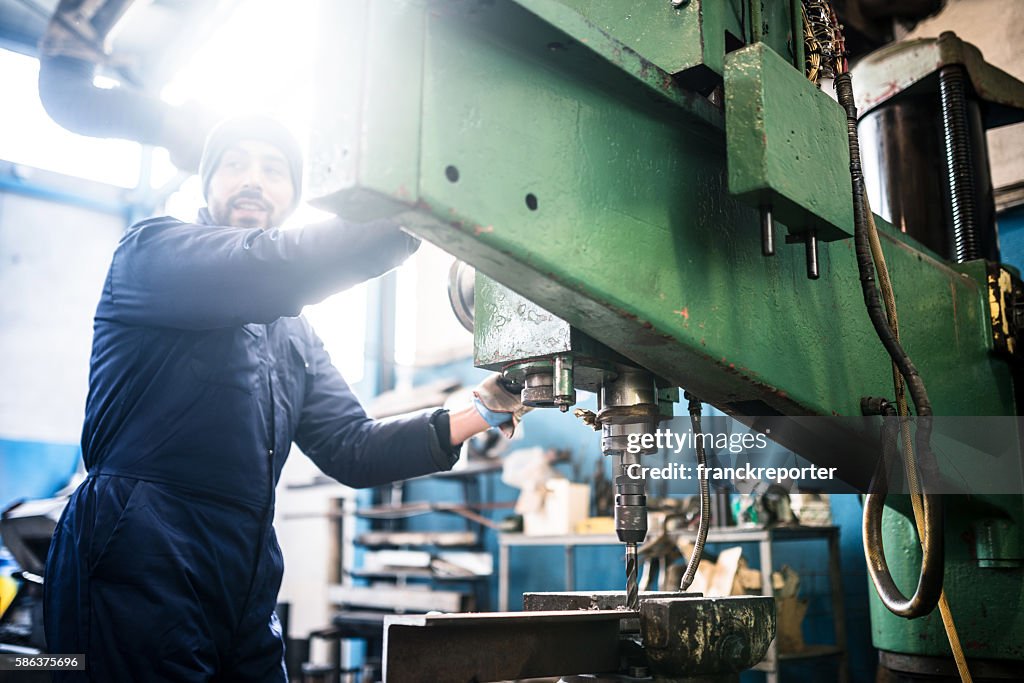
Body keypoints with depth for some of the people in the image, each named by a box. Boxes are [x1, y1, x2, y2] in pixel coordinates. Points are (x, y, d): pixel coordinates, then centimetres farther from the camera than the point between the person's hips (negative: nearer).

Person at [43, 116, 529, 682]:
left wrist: (485, 411, 2)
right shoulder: (150, 250, 1)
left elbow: (352, 451, 11)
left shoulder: (294, 335, 19)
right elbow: (274, 269, -20)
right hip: (138, 564, -6)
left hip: (246, 582, 7)